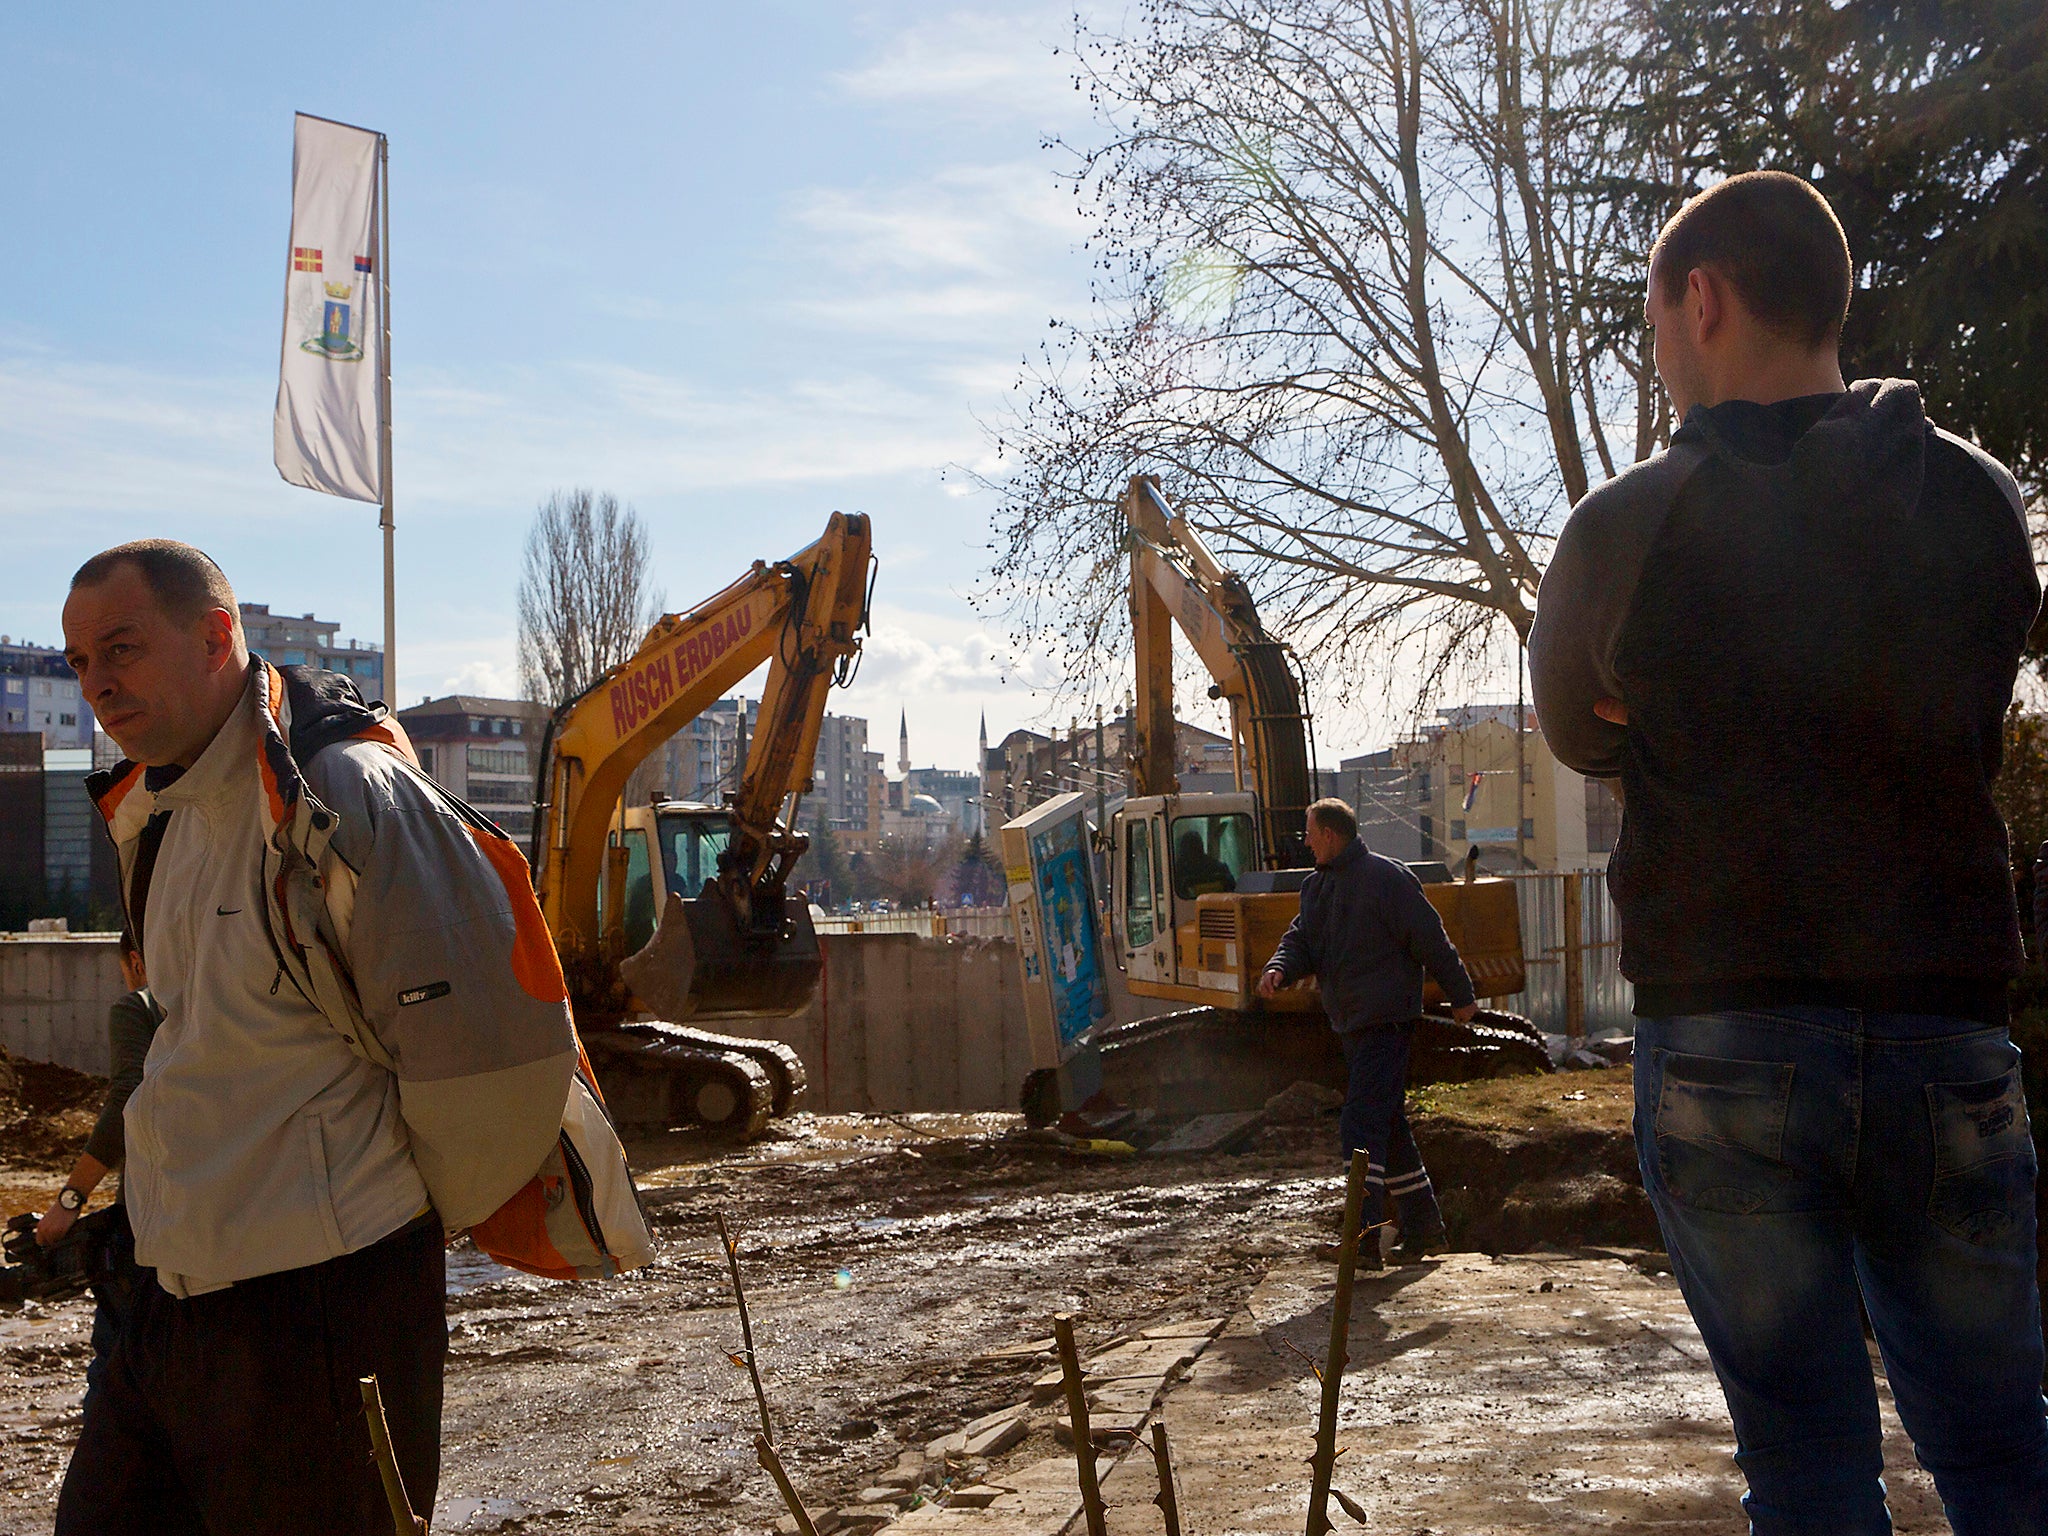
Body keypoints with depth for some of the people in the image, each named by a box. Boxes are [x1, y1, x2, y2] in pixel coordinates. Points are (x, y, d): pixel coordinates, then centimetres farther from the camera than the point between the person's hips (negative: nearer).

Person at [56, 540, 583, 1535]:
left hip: (323, 1306, -9)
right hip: (176, 1299, 9)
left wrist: (420, 1215, -4)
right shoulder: (157, 811, 11)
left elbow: (496, 1054, -21)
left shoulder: (344, 798, -19)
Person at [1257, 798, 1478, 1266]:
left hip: (1386, 1021, -9)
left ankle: (1364, 1237, -21)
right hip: (1351, 1023, 9)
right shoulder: (1317, 886, 14)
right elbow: (1301, 939, 11)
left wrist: (1461, 996, -5)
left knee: (1362, 1124, -17)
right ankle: (1424, 1230, 25)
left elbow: (1431, 940, -9)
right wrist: (1279, 968, -11)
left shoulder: (1386, 877, -12)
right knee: (1389, 1128, 15)